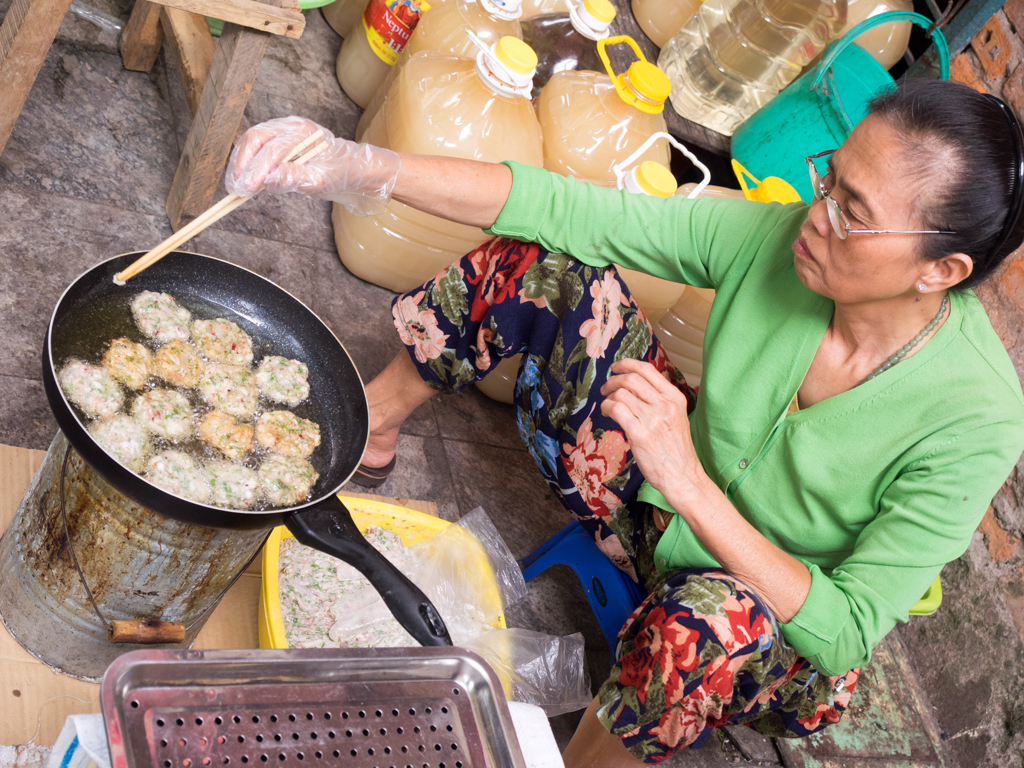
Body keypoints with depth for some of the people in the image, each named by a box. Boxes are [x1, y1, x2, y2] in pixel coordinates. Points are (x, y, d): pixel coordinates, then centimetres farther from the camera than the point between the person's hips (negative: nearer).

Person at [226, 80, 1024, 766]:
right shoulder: (778, 236, -21)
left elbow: (844, 633, -29)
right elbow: (568, 209, -23)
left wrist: (690, 486, -40)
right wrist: (359, 168, -32)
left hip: (781, 636, -3)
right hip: (669, 506, 4)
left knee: (703, 617, -43)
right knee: (542, 256, -14)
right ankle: (369, 427, 7)